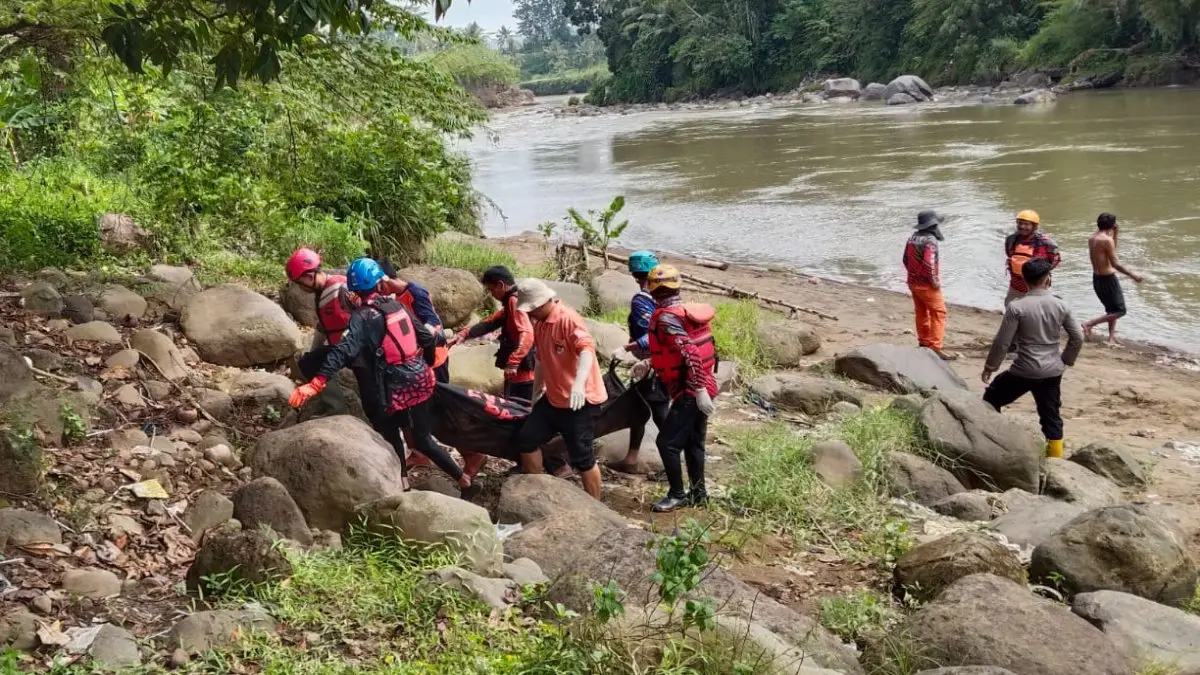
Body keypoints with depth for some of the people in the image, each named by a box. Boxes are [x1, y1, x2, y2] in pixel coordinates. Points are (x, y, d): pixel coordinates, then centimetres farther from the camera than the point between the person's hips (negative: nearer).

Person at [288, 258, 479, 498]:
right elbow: (426, 336, 9)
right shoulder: (396, 304, 5)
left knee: (422, 440, 7)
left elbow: (344, 351, -27)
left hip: (398, 385, -6)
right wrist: (427, 365, 28)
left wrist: (315, 384, -33)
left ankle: (464, 481, 9)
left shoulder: (362, 317, -13)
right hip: (419, 376, 6)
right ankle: (402, 482, 22)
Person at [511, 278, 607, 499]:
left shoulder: (568, 319, -18)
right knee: (527, 439, 10)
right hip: (552, 399, 9)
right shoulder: (539, 324, 10)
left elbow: (587, 350, -34)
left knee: (582, 458, -3)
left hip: (580, 400, -9)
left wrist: (579, 384, -49)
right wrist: (536, 393, 28)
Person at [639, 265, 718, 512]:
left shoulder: (666, 317, -18)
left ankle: (677, 495, 8)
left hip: (690, 392, -9)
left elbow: (690, 353, -27)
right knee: (693, 442, 19)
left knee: (667, 443, -1)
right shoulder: (689, 311, 9)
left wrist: (700, 390, -28)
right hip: (704, 388, 9)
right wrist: (650, 362, 23)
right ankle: (698, 492, 29)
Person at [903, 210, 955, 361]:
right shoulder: (930, 240, -20)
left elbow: (906, 259, 13)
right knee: (938, 313, -4)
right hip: (926, 284, -9)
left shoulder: (912, 238, 6)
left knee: (921, 313, 18)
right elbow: (929, 264, -27)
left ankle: (924, 343, 28)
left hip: (914, 282, 9)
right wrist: (935, 281, -16)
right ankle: (935, 347, -9)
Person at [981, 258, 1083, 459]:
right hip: (1052, 373, 4)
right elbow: (1078, 337, 4)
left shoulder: (1017, 307, -13)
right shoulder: (1060, 306, -1)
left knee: (991, 399, 18)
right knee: (1051, 416, 13)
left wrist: (990, 367, 3)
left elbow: (1002, 342, -10)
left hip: (1024, 371, -4)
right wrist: (1065, 361, 20)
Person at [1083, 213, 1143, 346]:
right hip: (1108, 279, -9)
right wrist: (1132, 274, -11)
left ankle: (1112, 338, 20)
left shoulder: (1091, 239, 6)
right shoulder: (1107, 240, -18)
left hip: (1097, 278, 9)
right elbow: (1115, 264, -20)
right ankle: (1089, 324, -5)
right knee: (1120, 310, 1)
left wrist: (1114, 234, 15)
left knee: (1112, 309, 22)